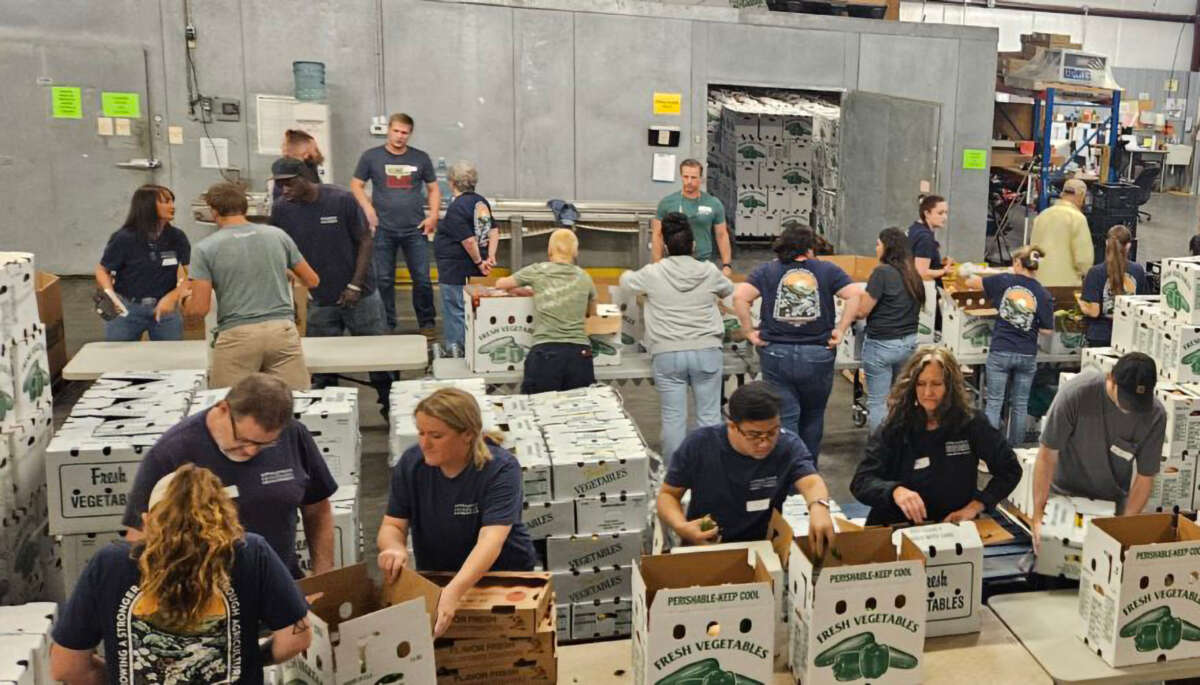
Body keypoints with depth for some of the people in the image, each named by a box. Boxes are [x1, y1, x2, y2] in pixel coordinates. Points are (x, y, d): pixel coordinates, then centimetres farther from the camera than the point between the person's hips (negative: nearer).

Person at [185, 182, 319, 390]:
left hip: (237, 336, -2)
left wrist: (185, 300, 21)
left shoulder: (206, 248, 2)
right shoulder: (278, 235, 9)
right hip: (282, 329, 2)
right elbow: (312, 281, 18)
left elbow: (199, 308, -2)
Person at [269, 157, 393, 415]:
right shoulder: (281, 209, -3)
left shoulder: (342, 200, -13)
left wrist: (355, 285, -12)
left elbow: (365, 241, -7)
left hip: (358, 295, -2)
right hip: (318, 300, 2)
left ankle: (389, 405, 25)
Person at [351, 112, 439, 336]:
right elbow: (356, 186, 8)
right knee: (384, 280, 5)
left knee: (422, 278, -1)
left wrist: (433, 215, 0)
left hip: (415, 229, 1)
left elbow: (433, 189, 14)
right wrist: (369, 210, -6)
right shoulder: (371, 157, 4)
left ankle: (426, 323, 13)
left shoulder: (420, 158, 8)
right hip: (383, 229, 0)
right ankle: (387, 325, 16)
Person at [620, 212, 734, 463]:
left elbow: (626, 281, 18)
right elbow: (728, 290, 22)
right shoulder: (709, 272, 1)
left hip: (667, 354, -1)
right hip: (706, 351, 1)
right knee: (709, 415, 7)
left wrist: (629, 273, 41)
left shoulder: (652, 274, -2)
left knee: (673, 418, 5)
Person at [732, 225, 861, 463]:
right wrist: (841, 329, -5)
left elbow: (740, 296, -9)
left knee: (784, 418, 4)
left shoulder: (766, 271, 4)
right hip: (818, 355, 1)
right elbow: (855, 295, -8)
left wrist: (749, 331, -3)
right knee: (813, 416, 19)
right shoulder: (827, 270, 4)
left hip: (776, 354, 0)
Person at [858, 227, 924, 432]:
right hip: (909, 342, 7)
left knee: (877, 403, 1)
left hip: (882, 344, -7)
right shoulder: (912, 274, 6)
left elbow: (862, 311, -14)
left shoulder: (882, 273, -15)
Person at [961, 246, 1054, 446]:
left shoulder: (1003, 281, -6)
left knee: (994, 402, 4)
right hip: (1027, 355, 1)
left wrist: (968, 273, 27)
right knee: (1020, 404, 11)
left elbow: (971, 283, 6)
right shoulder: (1044, 295, -5)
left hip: (1000, 352, -1)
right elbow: (1047, 331, -2)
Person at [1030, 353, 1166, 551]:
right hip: (1064, 493, -2)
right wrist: (1038, 515, -23)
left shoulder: (1155, 415, -19)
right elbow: (1047, 455, -21)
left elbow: (1145, 477, -9)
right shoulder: (1075, 393, -27)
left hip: (1112, 501, 2)